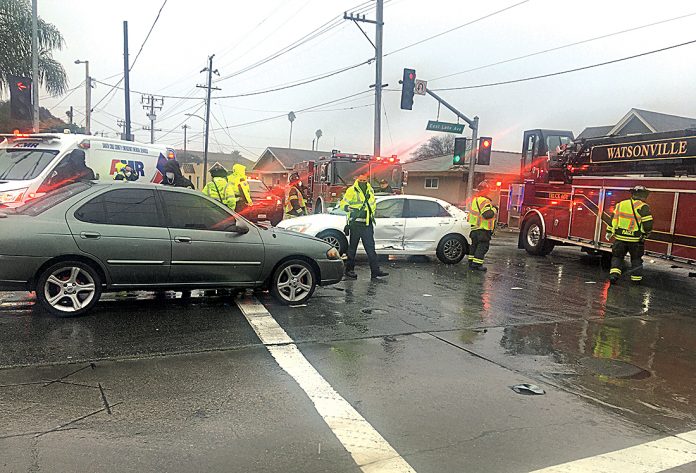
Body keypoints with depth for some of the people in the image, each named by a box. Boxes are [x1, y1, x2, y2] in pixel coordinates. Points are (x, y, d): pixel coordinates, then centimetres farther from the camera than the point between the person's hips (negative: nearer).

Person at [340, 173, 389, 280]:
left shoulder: (370, 190, 14)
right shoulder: (351, 190, -5)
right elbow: (343, 203, -7)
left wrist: (372, 215, 23)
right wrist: (348, 208, -27)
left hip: (367, 224, 5)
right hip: (355, 223, -5)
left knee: (370, 247, 4)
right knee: (352, 247, 2)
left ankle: (375, 271, 5)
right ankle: (349, 270, 11)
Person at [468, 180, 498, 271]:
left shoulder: (475, 199, 12)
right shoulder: (484, 201, -20)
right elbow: (487, 214, -28)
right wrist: (494, 209, -12)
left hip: (474, 228, 9)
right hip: (483, 230, -9)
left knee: (474, 245, 17)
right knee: (483, 246, -4)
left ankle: (471, 262, 23)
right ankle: (476, 264, -6)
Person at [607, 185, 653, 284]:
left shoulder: (620, 204, 4)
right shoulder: (643, 207, -9)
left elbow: (613, 218, 8)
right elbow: (648, 224, -13)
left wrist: (609, 232, 16)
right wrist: (646, 233, 6)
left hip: (620, 237, 2)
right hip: (636, 239, -2)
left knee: (617, 256, 12)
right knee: (636, 259, 15)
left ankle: (614, 273, -6)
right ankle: (636, 277, 19)